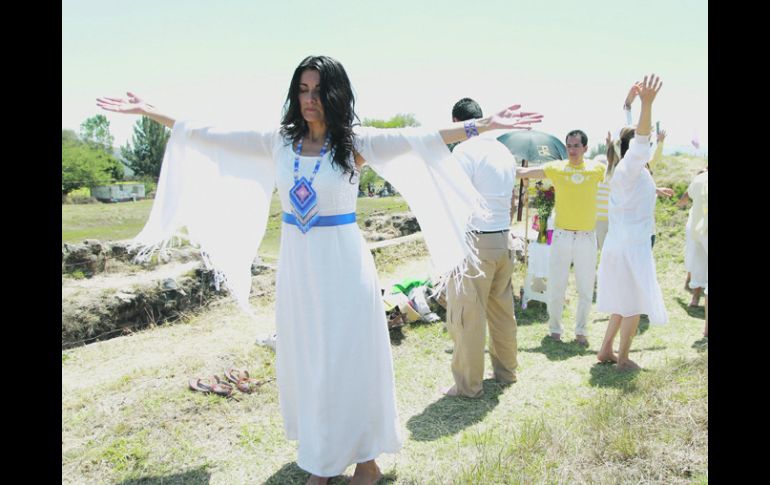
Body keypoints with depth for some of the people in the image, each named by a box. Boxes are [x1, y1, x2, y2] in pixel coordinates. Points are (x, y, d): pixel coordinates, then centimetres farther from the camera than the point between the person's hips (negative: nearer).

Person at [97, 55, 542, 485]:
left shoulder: (356, 142, -5)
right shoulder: (279, 142, 4)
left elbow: (421, 139, -14)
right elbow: (209, 137, 9)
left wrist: (486, 124, -22)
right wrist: (147, 111, 12)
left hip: (343, 263, -4)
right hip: (296, 263, 4)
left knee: (350, 359, 5)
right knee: (306, 359, 12)